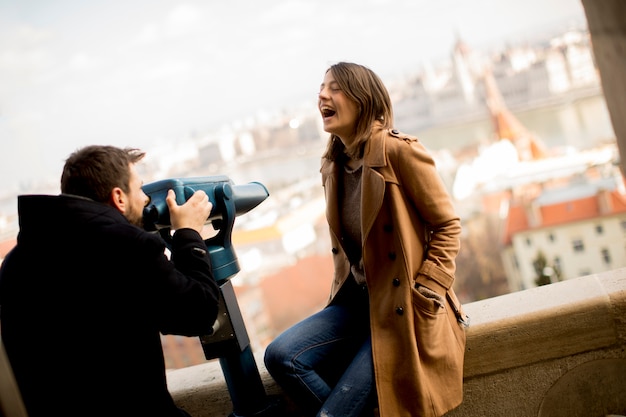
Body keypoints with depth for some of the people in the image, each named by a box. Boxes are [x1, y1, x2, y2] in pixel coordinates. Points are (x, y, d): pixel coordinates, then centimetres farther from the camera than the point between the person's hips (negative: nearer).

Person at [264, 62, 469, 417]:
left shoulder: (399, 151, -13)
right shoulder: (333, 166, 9)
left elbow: (448, 226, -10)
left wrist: (423, 298, -14)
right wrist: (344, 290, 7)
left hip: (404, 308, -7)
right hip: (358, 300, 7)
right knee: (280, 356, -14)